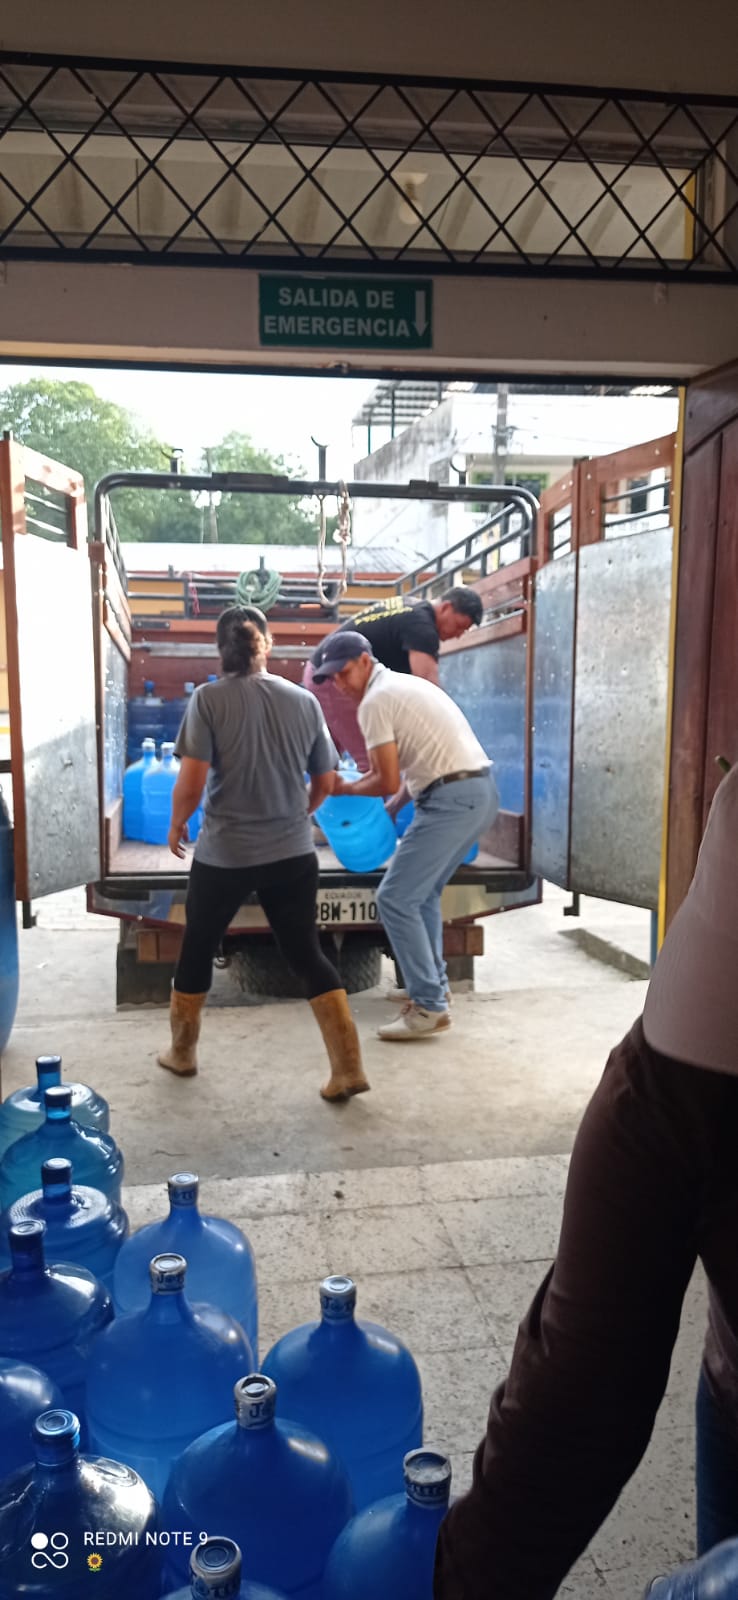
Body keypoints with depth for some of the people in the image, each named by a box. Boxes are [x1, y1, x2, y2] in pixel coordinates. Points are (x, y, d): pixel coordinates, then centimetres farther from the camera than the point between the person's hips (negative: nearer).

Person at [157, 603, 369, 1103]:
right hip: (293, 854, 2)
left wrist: (177, 824, 6)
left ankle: (182, 1053, 34)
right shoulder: (304, 700, 1)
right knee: (307, 953, 10)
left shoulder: (208, 698, -9)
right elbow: (325, 783, 8)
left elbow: (191, 782, -13)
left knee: (197, 950, 19)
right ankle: (349, 1068, 6)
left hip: (223, 854, -2)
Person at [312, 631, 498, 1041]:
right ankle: (433, 989, 25)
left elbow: (388, 782, -10)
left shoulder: (375, 701, -8)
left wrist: (345, 789, 6)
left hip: (452, 799, -10)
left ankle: (429, 1007, -2)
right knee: (421, 894, 21)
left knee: (395, 898, -4)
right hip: (480, 791, 10)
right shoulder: (407, 685, 22)